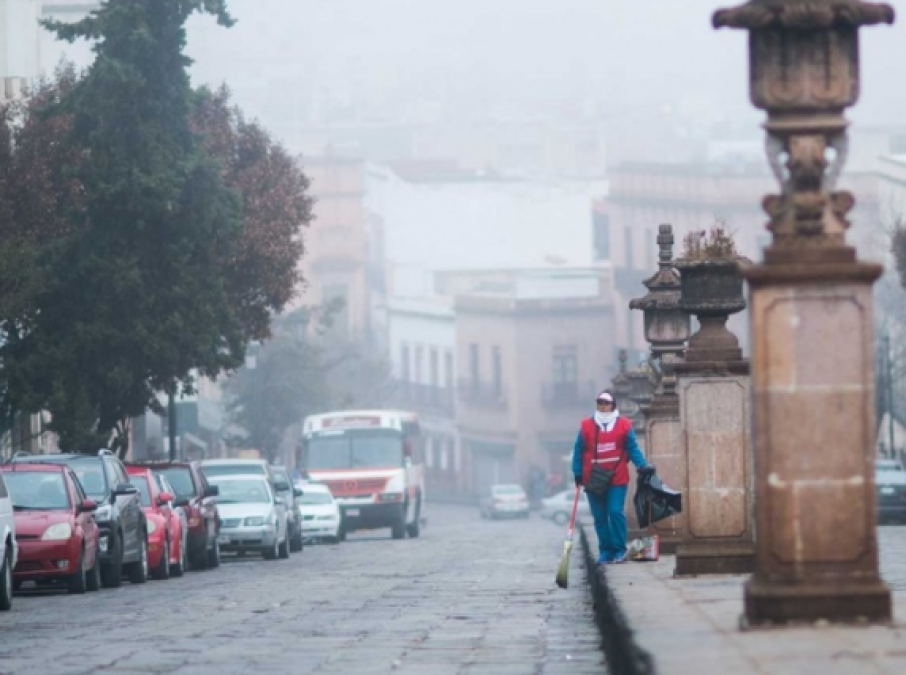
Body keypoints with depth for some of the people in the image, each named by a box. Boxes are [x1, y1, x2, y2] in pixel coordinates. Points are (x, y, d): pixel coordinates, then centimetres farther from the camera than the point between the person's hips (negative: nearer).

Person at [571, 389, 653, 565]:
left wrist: (643, 465, -9)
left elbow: (633, 449, 4)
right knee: (600, 517, 4)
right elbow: (579, 451, 7)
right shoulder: (587, 426, 4)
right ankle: (605, 551, 11)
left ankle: (619, 550, -2)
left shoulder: (624, 425, 3)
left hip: (617, 479, -2)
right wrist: (578, 473, 2)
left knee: (616, 512, -10)